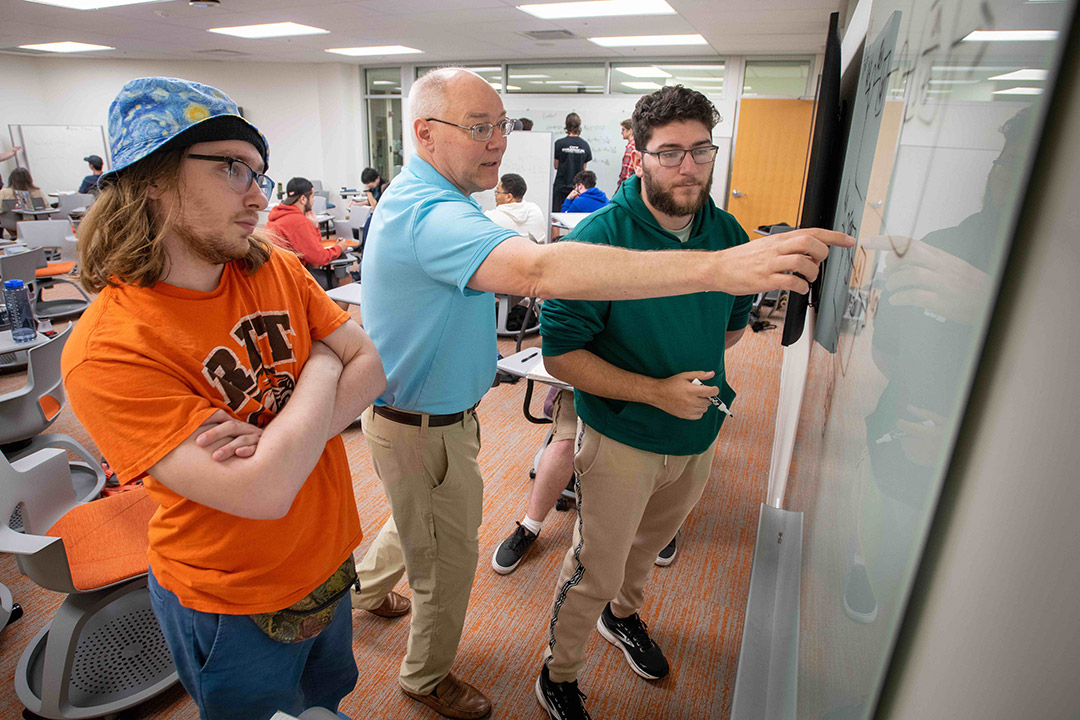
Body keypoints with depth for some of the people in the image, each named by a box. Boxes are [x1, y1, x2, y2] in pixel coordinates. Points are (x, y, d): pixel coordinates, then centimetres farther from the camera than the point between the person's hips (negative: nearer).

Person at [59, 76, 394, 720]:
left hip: (328, 561, 5)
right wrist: (322, 363, -20)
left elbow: (373, 364, -10)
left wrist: (281, 441, -26)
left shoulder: (278, 269, -8)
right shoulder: (107, 351, -27)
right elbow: (264, 492, -35)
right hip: (234, 611, -5)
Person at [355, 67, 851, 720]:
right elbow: (539, 272, -52)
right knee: (449, 562, 13)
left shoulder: (420, 197, 5)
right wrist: (720, 267, -57)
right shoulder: (431, 213, -32)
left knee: (412, 519, 33)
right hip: (424, 433, -9)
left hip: (401, 414, 9)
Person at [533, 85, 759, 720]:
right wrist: (655, 390, -27)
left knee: (651, 540, 29)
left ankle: (624, 614, 60)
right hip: (622, 438, -5)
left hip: (700, 432, 6)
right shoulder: (598, 237, -21)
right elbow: (560, 355, -21)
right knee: (595, 571, 9)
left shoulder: (728, 234, -5)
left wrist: (693, 367, -1)